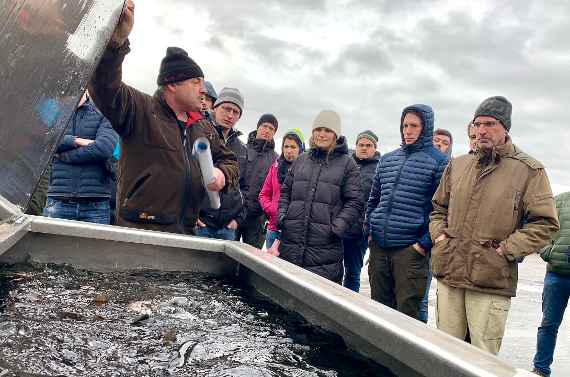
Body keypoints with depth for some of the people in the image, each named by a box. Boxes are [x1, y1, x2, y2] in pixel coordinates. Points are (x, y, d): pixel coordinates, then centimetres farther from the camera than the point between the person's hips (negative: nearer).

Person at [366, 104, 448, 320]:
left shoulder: (438, 162, -3)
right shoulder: (387, 160, 15)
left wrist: (425, 243, -11)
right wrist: (369, 231, 12)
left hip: (410, 250, -5)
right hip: (378, 247, 6)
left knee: (406, 314, -1)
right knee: (378, 308, 15)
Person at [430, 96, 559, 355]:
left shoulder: (529, 170, -2)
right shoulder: (457, 165, 12)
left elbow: (545, 223, -4)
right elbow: (439, 207, 23)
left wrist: (507, 249, -11)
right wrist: (438, 234, 7)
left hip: (491, 282, -4)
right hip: (448, 275, 4)